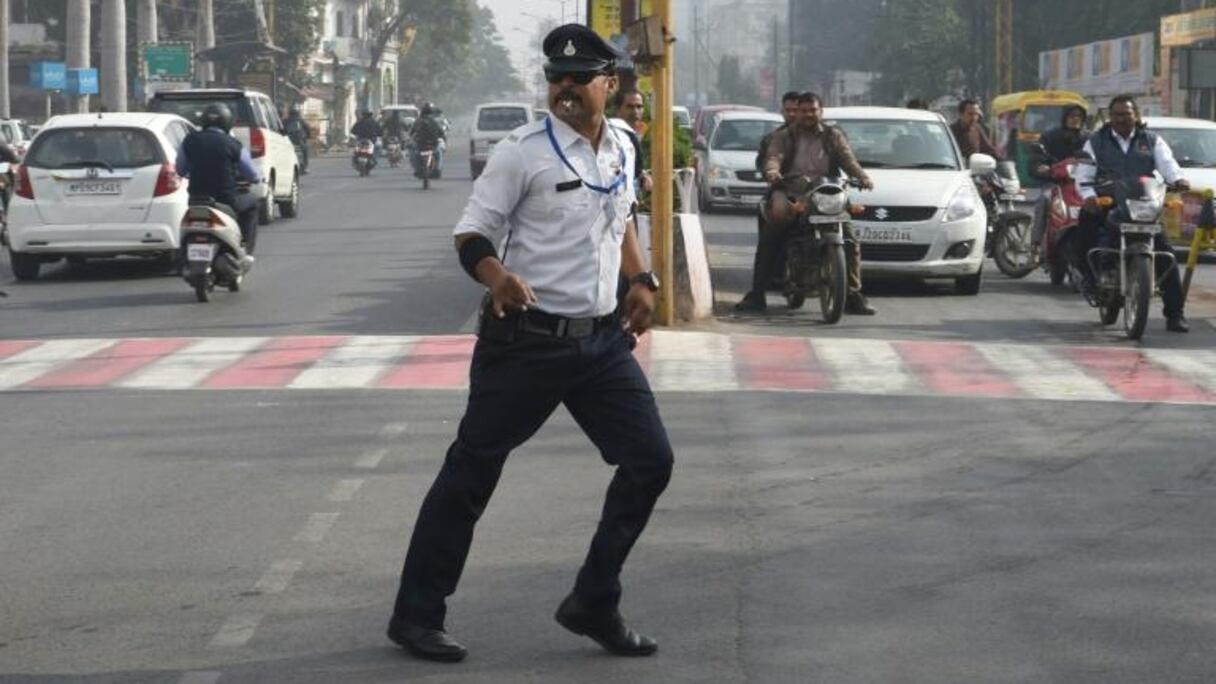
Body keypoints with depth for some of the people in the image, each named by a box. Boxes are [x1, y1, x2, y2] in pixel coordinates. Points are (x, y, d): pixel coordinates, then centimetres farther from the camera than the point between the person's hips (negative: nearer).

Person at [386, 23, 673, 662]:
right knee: (471, 472, -1)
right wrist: (497, 275, -31)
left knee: (650, 461, 3)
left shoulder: (620, 150, 9)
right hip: (527, 340, -6)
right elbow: (471, 235, -11)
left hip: (602, 340, 6)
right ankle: (417, 615, 9)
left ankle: (593, 604, 16)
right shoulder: (522, 151, -10)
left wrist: (641, 279, 12)